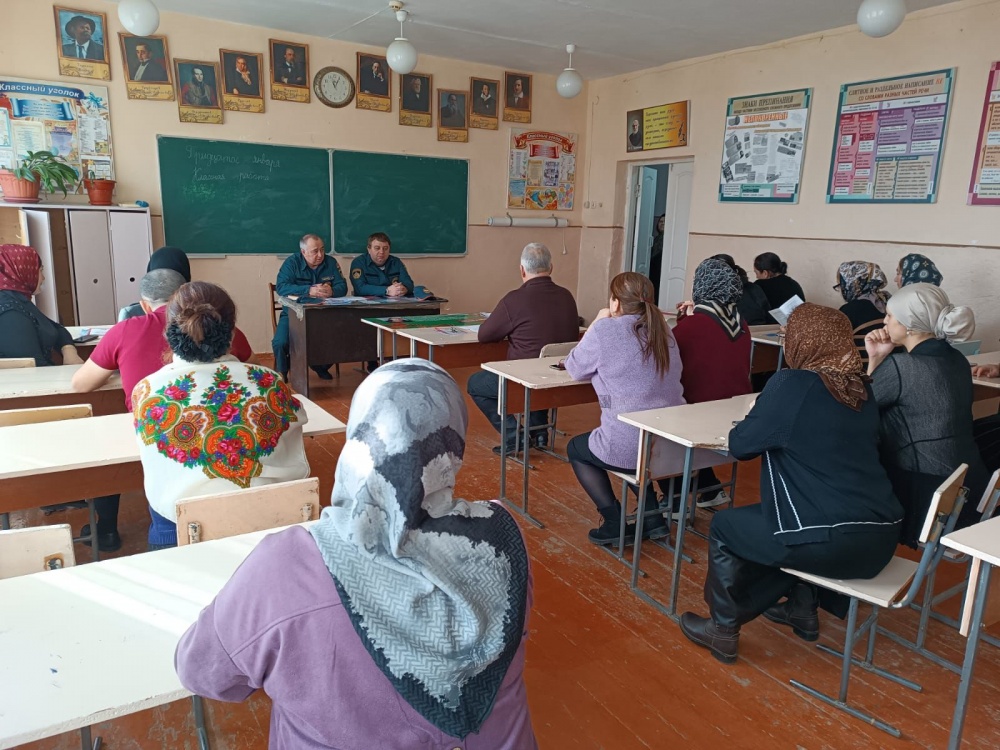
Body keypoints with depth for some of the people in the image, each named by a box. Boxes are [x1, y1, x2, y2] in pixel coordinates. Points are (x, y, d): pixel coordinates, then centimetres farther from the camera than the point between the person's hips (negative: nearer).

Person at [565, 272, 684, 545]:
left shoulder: (605, 330, -11)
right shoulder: (663, 331, 9)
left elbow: (575, 370, 3)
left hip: (631, 446, -6)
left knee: (576, 448, 23)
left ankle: (615, 522, 11)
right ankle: (652, 516, 27)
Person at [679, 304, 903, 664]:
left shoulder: (791, 384, -13)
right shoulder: (862, 388, 7)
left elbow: (739, 445, -4)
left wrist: (758, 419, 15)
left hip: (832, 543, -7)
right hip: (880, 539, 7)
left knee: (724, 526, 15)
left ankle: (723, 630, 23)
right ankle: (803, 608, 39)